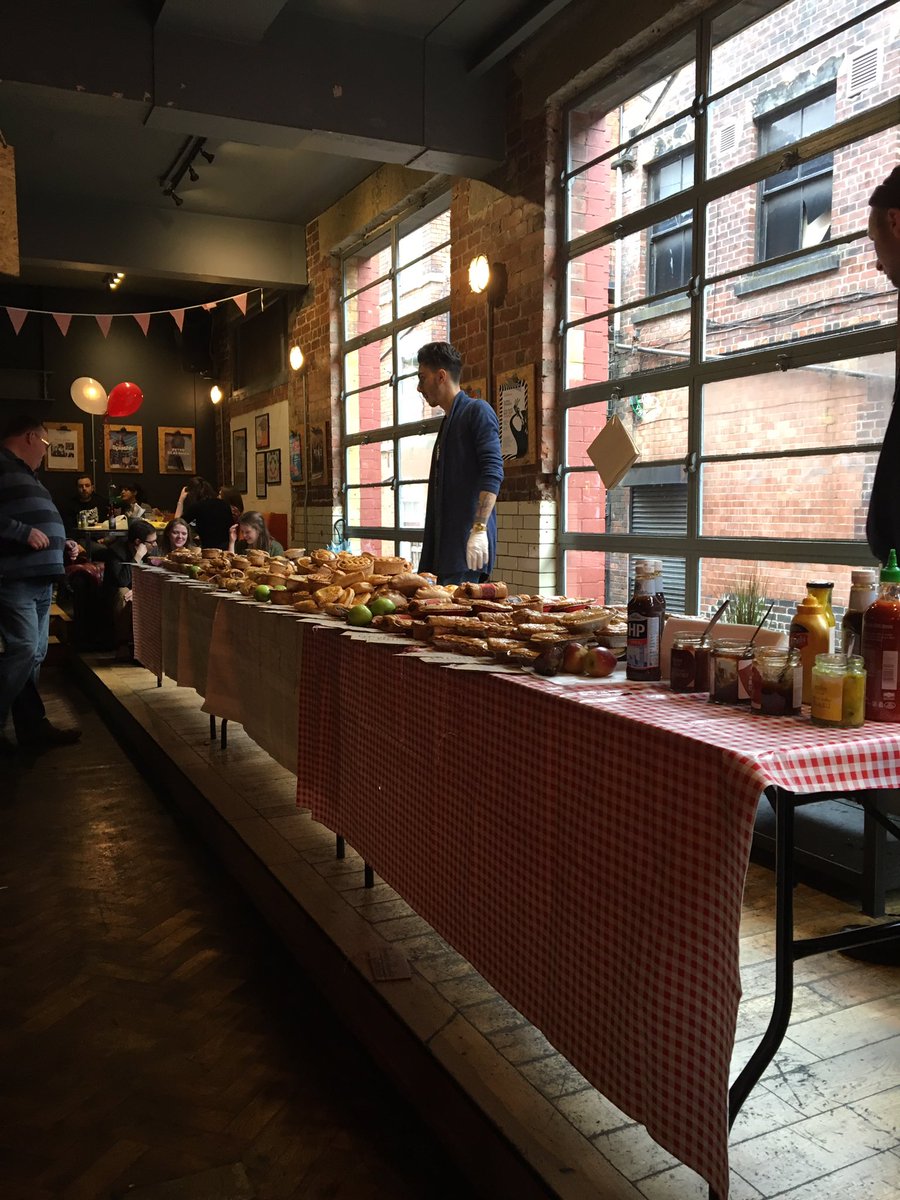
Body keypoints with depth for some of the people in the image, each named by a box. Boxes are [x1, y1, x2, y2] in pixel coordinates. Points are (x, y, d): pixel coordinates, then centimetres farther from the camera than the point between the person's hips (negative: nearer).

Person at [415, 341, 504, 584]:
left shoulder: (477, 411, -4)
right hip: (444, 546, 9)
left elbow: (493, 473, -16)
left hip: (467, 540, -9)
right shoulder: (449, 421, 23)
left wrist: (479, 529, -25)